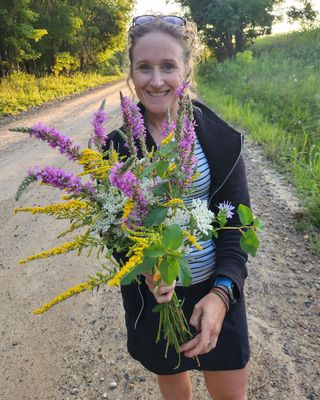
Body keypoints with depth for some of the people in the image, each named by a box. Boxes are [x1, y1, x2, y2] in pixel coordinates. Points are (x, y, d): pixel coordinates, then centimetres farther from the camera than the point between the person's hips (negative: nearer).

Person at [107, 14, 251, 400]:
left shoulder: (220, 138, -10)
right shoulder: (117, 146, -10)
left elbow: (237, 224, -8)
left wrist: (221, 293, -22)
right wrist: (145, 271, -25)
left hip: (217, 291, 0)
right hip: (153, 295, 0)